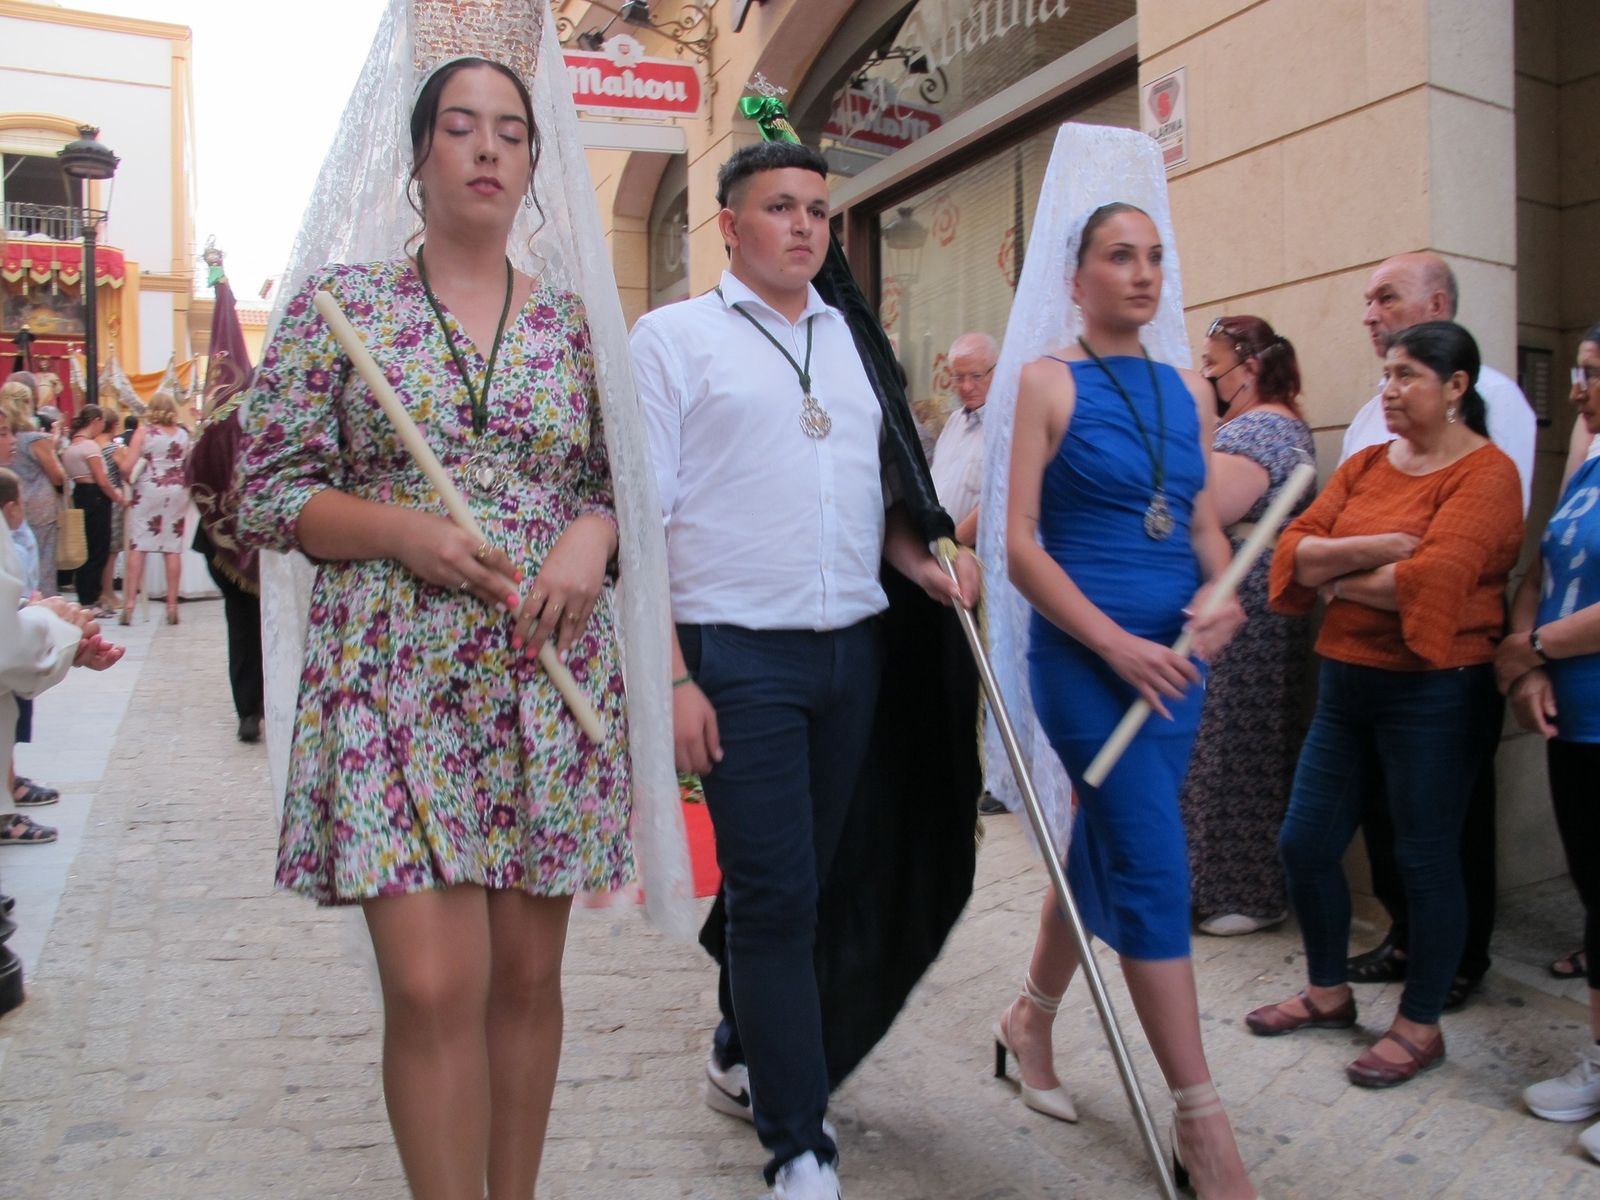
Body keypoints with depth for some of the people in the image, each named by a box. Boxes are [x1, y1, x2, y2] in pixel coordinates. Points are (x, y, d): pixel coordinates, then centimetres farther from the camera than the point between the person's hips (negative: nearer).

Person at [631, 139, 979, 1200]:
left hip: (855, 650, 5)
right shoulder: (675, 337, 1)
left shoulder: (855, 343, 16)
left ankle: (746, 1057, 37)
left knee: (807, 881, 14)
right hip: (740, 656, -5)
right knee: (774, 896, -4)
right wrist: (673, 677, -13)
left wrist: (925, 563, 0)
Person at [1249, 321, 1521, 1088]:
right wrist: (1379, 548, -17)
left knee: (1425, 860, 6)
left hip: (1434, 693, -7)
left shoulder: (1485, 473, -9)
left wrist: (1338, 579, -9)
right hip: (1345, 682, 7)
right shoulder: (1365, 466, 11)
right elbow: (1296, 550, -2)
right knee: (1305, 845, 11)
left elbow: (1431, 580, -23)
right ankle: (1329, 992, 32)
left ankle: (1420, 1026, 24)